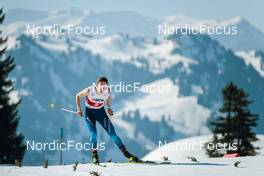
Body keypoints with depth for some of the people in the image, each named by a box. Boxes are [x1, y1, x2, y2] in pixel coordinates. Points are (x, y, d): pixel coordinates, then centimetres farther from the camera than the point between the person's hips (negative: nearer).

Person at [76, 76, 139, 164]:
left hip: (101, 112, 2)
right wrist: (79, 108, -12)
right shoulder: (89, 90, -26)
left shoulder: (107, 91, -18)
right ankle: (94, 155, 2)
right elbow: (78, 96, -8)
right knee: (93, 134, -19)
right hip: (89, 112, -2)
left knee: (112, 132, -4)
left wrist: (108, 107, 5)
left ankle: (126, 154, 2)